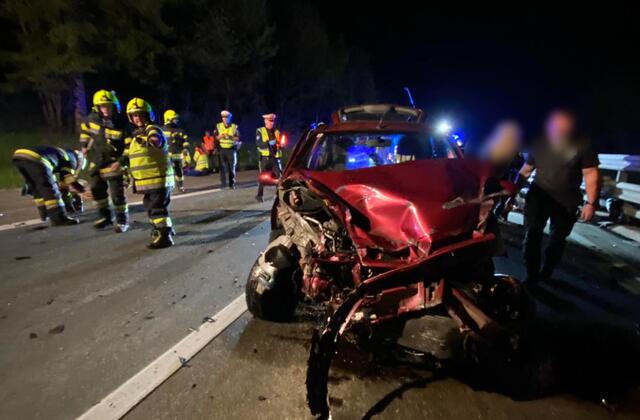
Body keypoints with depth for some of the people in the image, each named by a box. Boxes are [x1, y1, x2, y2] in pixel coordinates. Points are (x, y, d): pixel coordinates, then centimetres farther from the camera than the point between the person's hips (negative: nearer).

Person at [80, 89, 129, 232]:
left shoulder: (120, 125, -17)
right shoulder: (92, 119, -3)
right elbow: (84, 127, 20)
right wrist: (84, 144, 17)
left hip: (113, 165, -6)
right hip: (96, 163, 6)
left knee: (117, 195, -3)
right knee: (97, 191, 15)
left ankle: (122, 220, 11)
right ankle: (105, 216, 31)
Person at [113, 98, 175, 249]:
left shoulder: (153, 130, -12)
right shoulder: (137, 134, 19)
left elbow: (156, 140, -38)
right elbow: (130, 152, 31)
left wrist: (154, 141, -59)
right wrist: (120, 162, 18)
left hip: (158, 178, -10)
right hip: (149, 180, 10)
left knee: (157, 207, -11)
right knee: (151, 206, 22)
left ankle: (165, 236, -7)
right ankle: (166, 228, 38)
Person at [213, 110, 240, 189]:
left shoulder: (234, 127, 2)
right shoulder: (218, 126, 6)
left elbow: (238, 138, 0)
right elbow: (215, 137, 8)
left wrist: (231, 137, -17)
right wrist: (220, 136, -13)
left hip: (231, 149, -1)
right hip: (222, 149, 1)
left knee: (232, 167, 2)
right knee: (223, 167, -1)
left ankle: (232, 184, 11)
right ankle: (223, 184, 5)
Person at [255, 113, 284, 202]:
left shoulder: (277, 131, 15)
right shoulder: (260, 131, 3)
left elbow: (280, 144, 19)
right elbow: (258, 144, -9)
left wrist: (281, 144, -4)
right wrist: (269, 143, -21)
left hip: (276, 158, 3)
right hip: (265, 158, -3)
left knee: (279, 176, -7)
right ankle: (259, 195, 18)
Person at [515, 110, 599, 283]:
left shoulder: (582, 146, -8)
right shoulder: (538, 144, 0)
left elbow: (591, 174, -8)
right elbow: (526, 170, 8)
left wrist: (591, 203, -14)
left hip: (566, 201, -1)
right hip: (539, 196, 1)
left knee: (557, 240, 11)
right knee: (532, 236, -4)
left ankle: (546, 274, 29)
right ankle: (532, 276, 6)